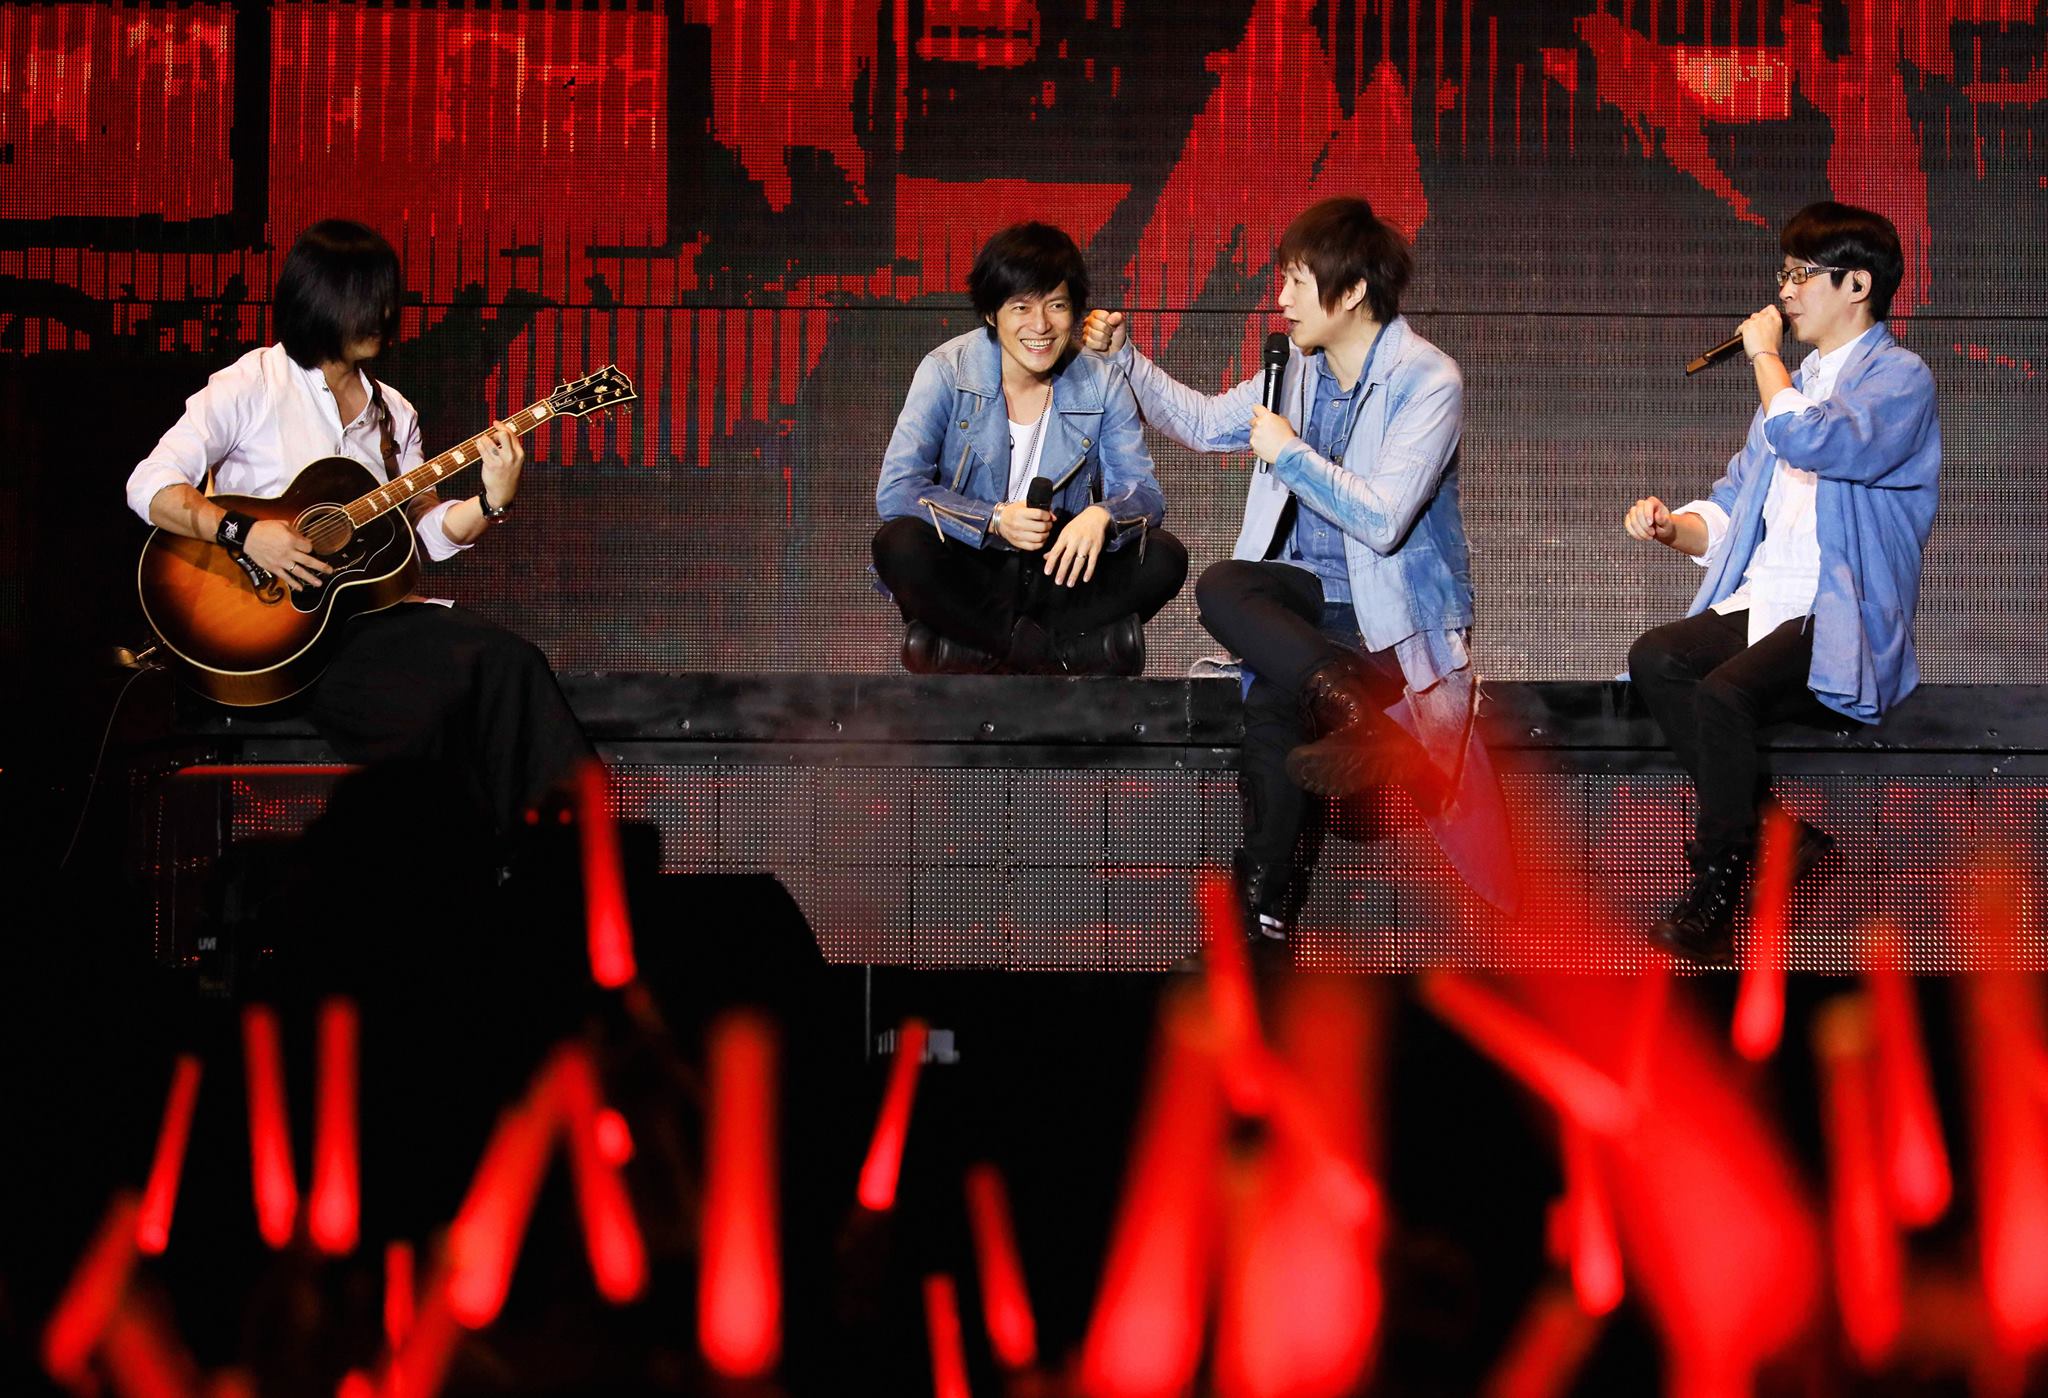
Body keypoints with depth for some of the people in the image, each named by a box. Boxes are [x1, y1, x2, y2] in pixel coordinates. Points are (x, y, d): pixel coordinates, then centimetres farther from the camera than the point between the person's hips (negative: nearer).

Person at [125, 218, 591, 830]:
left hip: (367, 608, 6)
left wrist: (491, 501, -7)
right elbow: (149, 486, -10)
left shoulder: (393, 412, 16)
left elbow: (428, 533, 12)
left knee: (505, 659, -23)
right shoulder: (253, 385, -2)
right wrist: (244, 533, -23)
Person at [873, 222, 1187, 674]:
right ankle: (1070, 648, -22)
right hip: (967, 576, -2)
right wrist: (994, 519, -31)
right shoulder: (947, 371, -9)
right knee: (900, 546, -33)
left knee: (1164, 557, -22)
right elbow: (895, 491, -17)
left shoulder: (1101, 385, -1)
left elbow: (1145, 493, -6)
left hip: (1057, 574, 2)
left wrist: (1101, 515, -31)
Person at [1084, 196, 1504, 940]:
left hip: (1395, 612, -7)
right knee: (1220, 587, -26)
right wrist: (1125, 356, 13)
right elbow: (1202, 421, 24)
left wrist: (1290, 452, -17)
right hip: (1316, 590, 7)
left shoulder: (1427, 381, -15)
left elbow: (1384, 521, -24)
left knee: (1273, 695, -31)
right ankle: (1355, 711, -33)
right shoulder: (1299, 369, 8)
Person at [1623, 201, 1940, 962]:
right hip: (1762, 605, 8)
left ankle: (1716, 890, -16)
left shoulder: (1898, 378, -3)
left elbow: (1813, 441, -24)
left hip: (1843, 624, -8)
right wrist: (1671, 526, 1)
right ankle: (1769, 831, -14)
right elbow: (1732, 511, 24)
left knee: (1724, 693, -32)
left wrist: (1763, 354, -7)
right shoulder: (1796, 381, 25)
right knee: (1653, 658, -22)